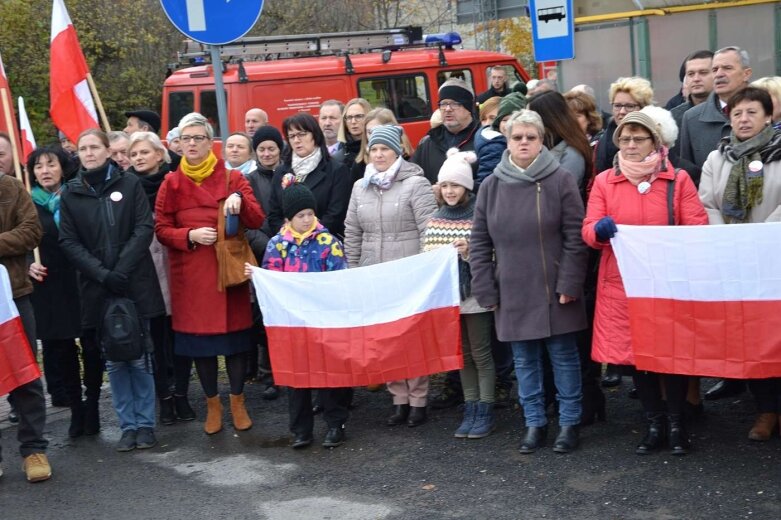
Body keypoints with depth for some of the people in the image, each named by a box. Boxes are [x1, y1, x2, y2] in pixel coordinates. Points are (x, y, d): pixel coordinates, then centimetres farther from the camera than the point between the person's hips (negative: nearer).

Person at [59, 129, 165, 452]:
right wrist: (102, 273, -13)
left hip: (135, 284, -1)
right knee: (113, 361, 5)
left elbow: (144, 228, -4)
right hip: (96, 289, 2)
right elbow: (68, 242, 0)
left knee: (139, 358, 4)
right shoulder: (71, 194, 6)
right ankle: (128, 425, 14)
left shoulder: (129, 184, 3)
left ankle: (145, 424, 13)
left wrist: (121, 269, -15)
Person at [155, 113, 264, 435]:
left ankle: (238, 401, 18)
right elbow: (161, 229, 3)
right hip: (190, 274, 1)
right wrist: (189, 235, -15)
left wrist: (240, 201, -21)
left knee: (234, 334, 2)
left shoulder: (232, 178, 5)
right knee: (198, 337, 4)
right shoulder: (172, 183, 6)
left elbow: (257, 221, -2)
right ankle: (212, 403, 20)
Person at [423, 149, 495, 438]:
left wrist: (469, 250, -26)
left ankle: (485, 412, 11)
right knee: (463, 354, 12)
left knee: (481, 353, 3)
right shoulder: (436, 217, 9)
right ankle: (470, 410, 19)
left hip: (475, 295, -5)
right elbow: (425, 253, 15)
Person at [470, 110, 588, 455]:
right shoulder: (491, 186, 5)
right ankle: (534, 422, 23)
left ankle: (569, 422, 19)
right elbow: (479, 242, 6)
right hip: (512, 293, 3)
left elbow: (574, 237, -6)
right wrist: (486, 291, 1)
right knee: (524, 359, 10)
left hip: (554, 291, -3)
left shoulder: (560, 181, -4)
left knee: (564, 355, 6)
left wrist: (569, 284, -12)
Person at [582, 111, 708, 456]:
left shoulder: (678, 180, 3)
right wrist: (600, 230, -23)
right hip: (623, 284, 1)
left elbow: (698, 228, -3)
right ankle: (654, 424, 20)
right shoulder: (604, 181, 6)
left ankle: (676, 424, 17)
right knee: (635, 351, 6)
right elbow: (588, 232, 0)